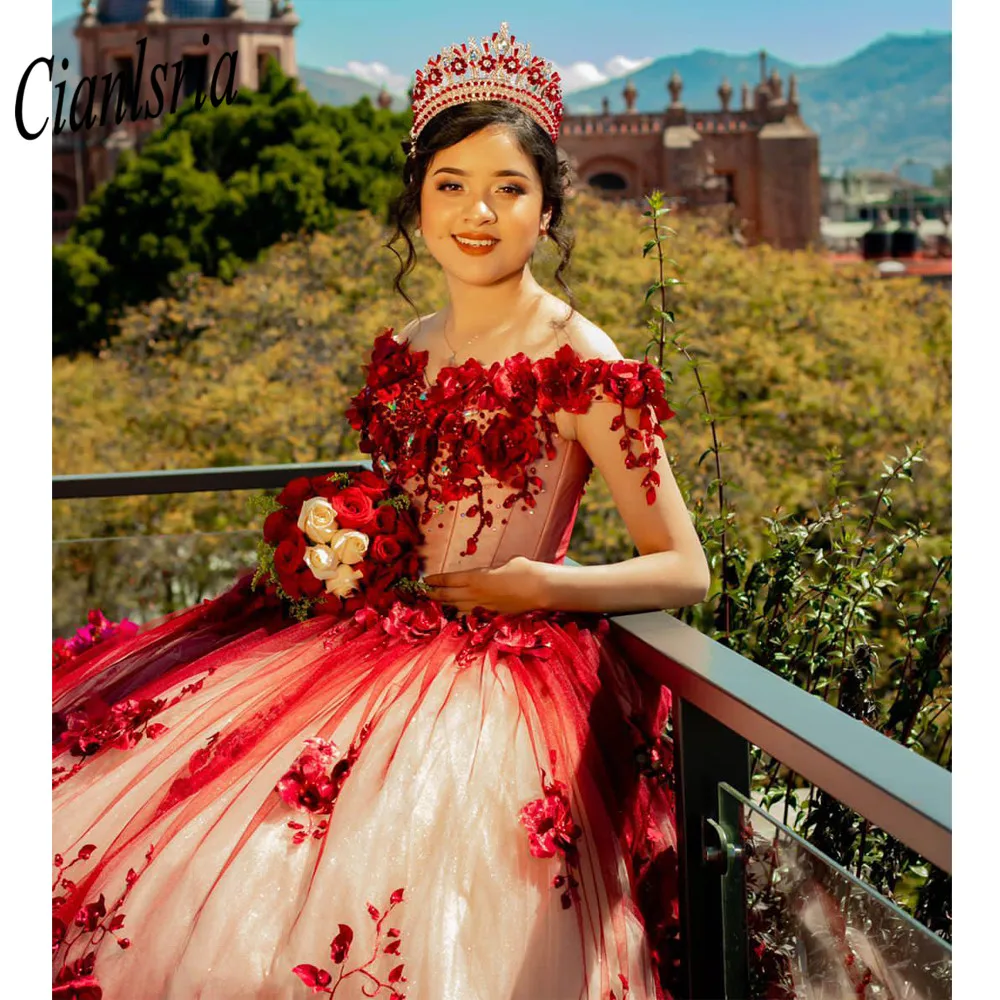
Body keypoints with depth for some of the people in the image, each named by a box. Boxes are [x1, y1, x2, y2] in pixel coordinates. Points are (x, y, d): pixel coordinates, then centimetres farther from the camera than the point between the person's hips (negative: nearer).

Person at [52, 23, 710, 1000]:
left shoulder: (579, 363, -9)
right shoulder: (403, 352, 11)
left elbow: (685, 572, -9)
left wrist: (541, 584, -21)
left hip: (500, 661, -7)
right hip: (383, 637, 7)